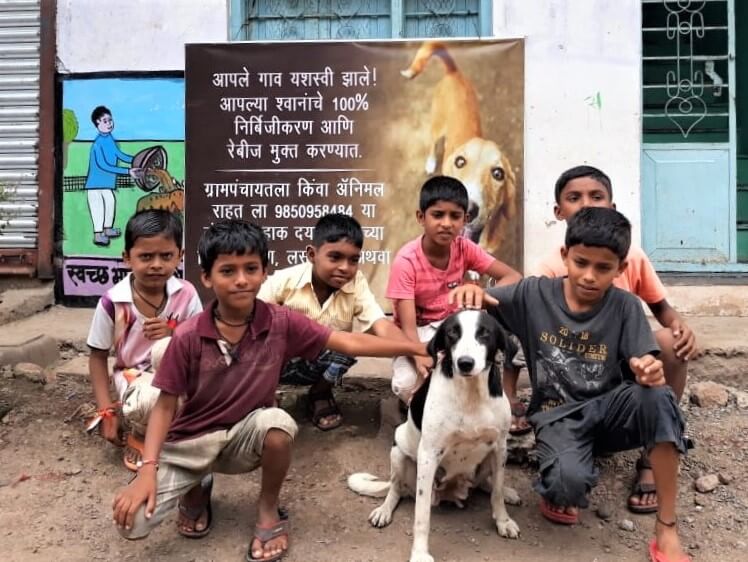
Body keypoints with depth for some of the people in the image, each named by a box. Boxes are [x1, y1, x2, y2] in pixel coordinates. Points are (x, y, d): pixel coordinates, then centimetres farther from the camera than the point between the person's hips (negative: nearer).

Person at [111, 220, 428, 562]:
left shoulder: (281, 323, -14)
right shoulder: (188, 337, -17)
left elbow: (350, 343, -14)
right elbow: (165, 406, -8)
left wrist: (416, 347, -19)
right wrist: (147, 470, -19)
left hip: (245, 437, 0)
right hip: (189, 441, 0)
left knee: (278, 422, -34)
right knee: (133, 523, -18)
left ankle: (268, 511, -2)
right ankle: (196, 489, 18)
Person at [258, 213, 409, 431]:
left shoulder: (357, 285, -16)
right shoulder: (284, 281, -20)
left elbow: (382, 326, -28)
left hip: (323, 364, 2)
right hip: (281, 359, -2)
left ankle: (320, 393, 4)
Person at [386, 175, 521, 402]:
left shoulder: (465, 248, -12)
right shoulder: (406, 261, -24)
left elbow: (514, 277, -15)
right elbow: (408, 325, -28)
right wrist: (421, 357, -50)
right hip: (420, 333, -4)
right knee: (406, 384, -34)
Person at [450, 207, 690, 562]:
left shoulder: (625, 307, -6)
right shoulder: (534, 293, -7)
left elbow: (645, 365, -12)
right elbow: (478, 306, -3)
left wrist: (649, 371, -37)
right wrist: (469, 290, -28)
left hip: (608, 409, 2)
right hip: (557, 415, -1)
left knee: (657, 396, -33)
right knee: (569, 483, -33)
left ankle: (666, 529, -18)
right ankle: (553, 493, 9)